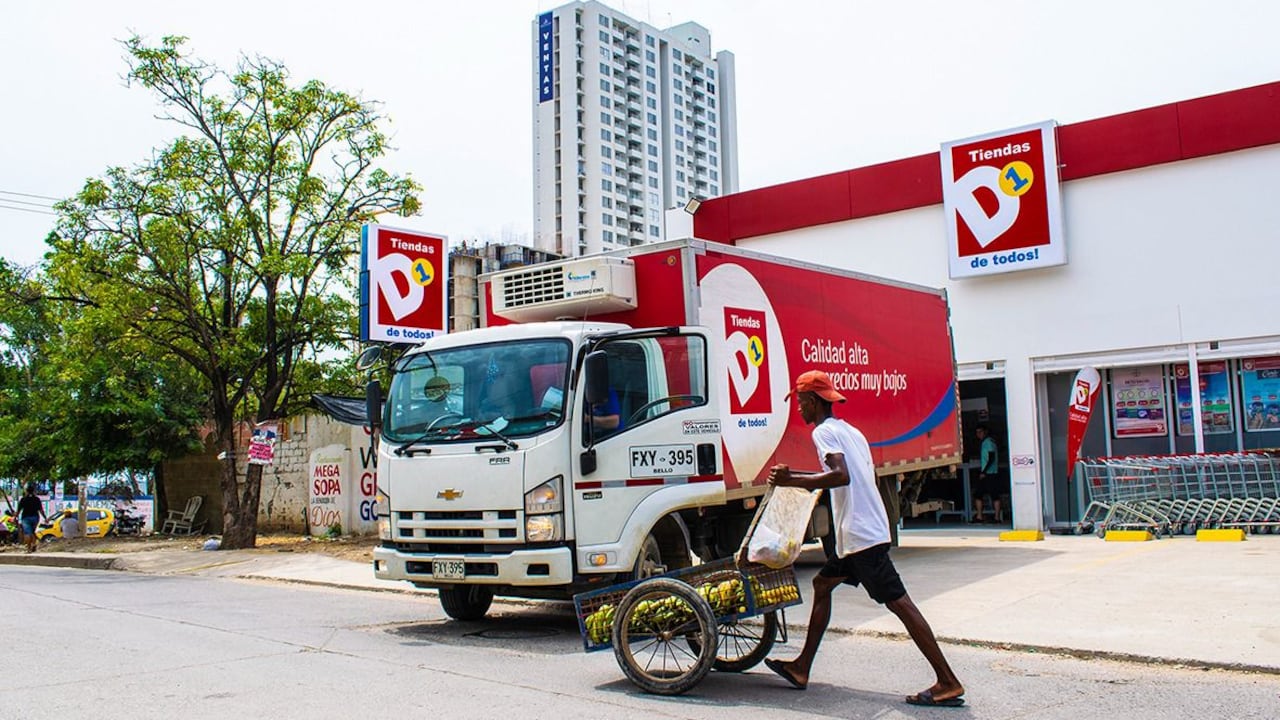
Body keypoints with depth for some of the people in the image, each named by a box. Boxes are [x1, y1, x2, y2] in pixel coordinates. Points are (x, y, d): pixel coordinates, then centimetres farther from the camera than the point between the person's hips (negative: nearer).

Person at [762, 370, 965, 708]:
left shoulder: (824, 431, -10)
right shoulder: (849, 430, 19)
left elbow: (842, 476, -25)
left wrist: (791, 481, -22)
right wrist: (797, 478, 31)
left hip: (860, 534, -10)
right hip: (863, 532, 10)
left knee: (898, 602, -9)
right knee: (822, 583, 18)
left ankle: (947, 683, -6)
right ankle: (801, 668, 23)